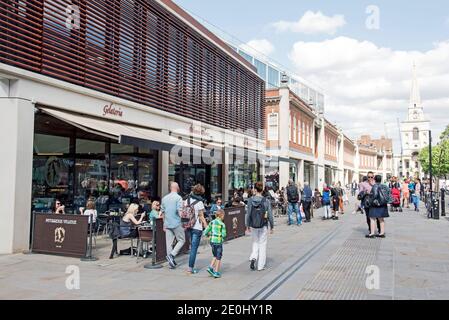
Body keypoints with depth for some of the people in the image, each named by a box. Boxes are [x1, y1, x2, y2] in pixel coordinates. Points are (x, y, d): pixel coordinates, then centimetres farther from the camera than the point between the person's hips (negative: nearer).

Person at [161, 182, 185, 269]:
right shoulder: (178, 198, -9)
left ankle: (171, 262, 11)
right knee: (181, 240, 7)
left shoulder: (164, 198, 10)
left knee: (169, 242, 8)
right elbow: (180, 211, -16)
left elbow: (162, 212, 14)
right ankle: (171, 255, -10)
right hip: (177, 223, -6)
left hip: (167, 224, 6)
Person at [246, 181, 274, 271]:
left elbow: (248, 213, -5)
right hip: (263, 226, -1)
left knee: (255, 242, 22)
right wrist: (272, 226, 5)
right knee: (262, 244, 11)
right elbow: (270, 215, -7)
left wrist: (247, 225, 6)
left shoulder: (250, 200, -9)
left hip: (253, 226, 1)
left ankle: (253, 257, -1)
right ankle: (260, 266, 15)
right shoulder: (266, 201, -11)